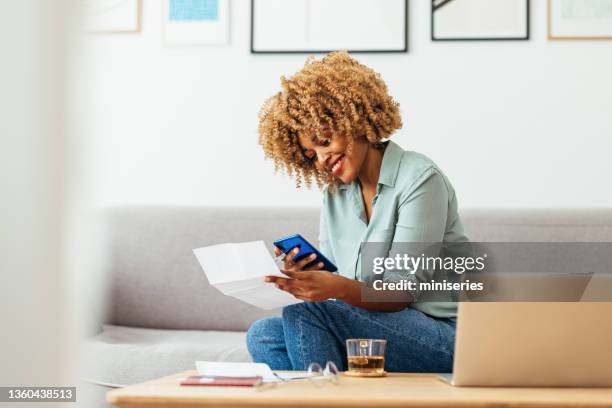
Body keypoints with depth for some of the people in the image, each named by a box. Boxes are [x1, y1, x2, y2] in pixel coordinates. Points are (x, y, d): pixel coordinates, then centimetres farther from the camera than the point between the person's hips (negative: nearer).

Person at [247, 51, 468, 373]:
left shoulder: (419, 180, -10)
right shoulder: (334, 194, 13)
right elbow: (331, 281, 7)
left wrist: (339, 287, -34)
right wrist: (302, 279, -17)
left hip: (444, 336, -7)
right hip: (377, 327, 7)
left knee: (304, 316, -25)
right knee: (263, 335, -13)